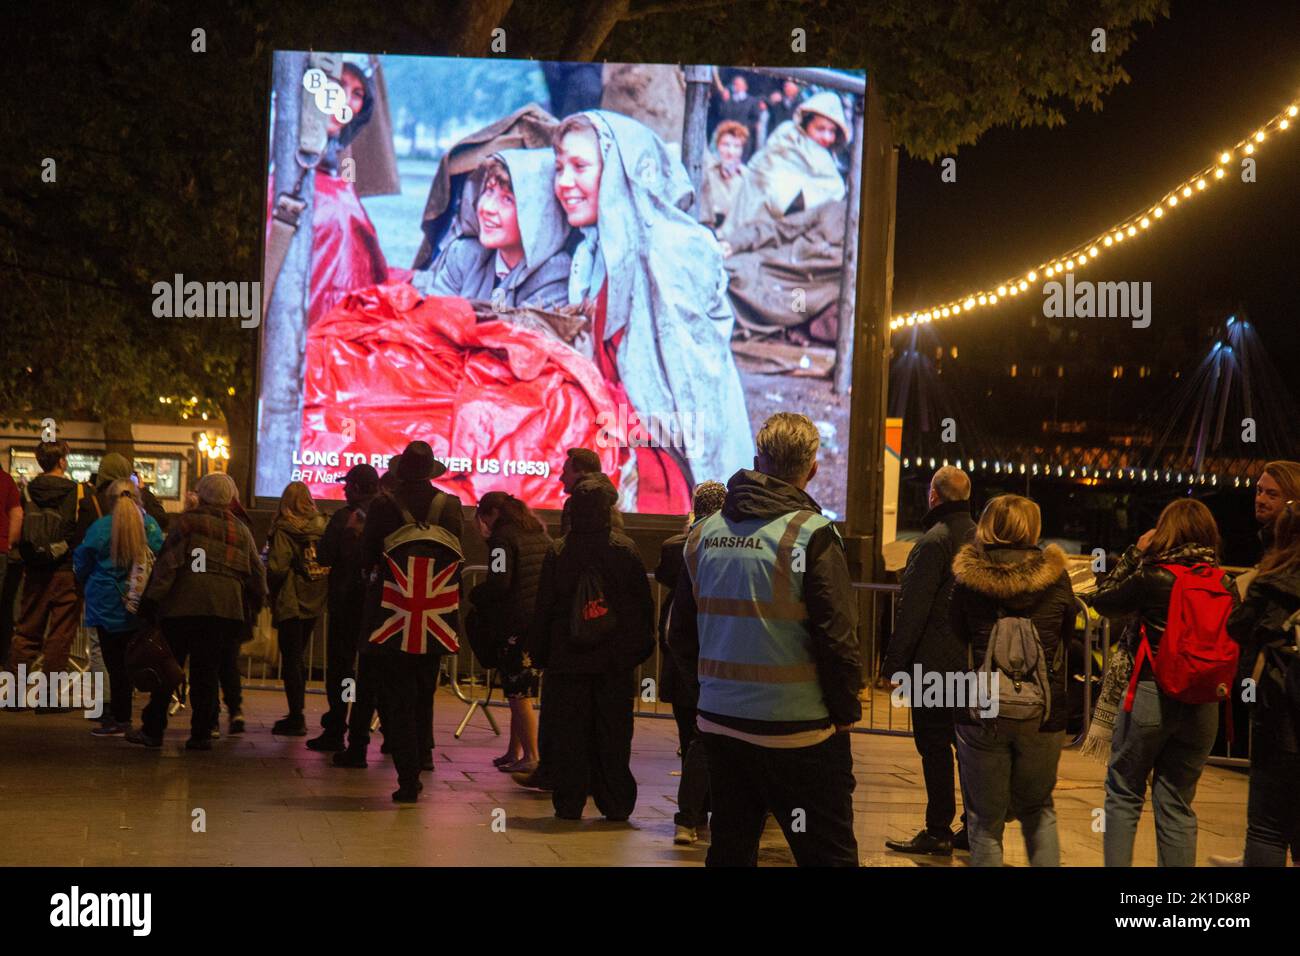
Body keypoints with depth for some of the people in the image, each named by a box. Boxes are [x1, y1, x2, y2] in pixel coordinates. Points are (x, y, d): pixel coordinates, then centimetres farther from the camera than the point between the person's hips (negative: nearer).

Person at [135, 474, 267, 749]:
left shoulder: (187, 521, 0)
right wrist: (251, 610, 24)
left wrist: (151, 599, -8)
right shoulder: (241, 530, 14)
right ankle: (201, 733, 6)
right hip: (226, 610, 3)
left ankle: (153, 729, 7)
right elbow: (257, 574, 16)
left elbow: (168, 563, -8)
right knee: (207, 671, 9)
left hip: (184, 605, -3)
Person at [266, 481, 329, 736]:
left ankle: (296, 717, 0)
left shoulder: (284, 531, -14)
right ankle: (297, 713, 26)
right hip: (315, 602, 6)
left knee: (291, 660, 1)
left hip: (290, 603, -6)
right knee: (299, 657, 19)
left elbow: (277, 569, -20)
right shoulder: (322, 528, 1)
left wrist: (272, 592, -2)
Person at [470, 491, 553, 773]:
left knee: (519, 694, -4)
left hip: (515, 623, -8)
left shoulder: (503, 538, -10)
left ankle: (531, 757, -5)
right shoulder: (541, 535, 14)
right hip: (542, 621, 8)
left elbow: (499, 583, -19)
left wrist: (475, 596, -2)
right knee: (519, 692, 15)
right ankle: (515, 752, 20)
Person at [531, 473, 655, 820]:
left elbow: (543, 609, 0)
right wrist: (642, 646, 10)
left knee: (568, 736, 6)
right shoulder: (626, 549, -5)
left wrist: (540, 653, 8)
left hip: (567, 660, 0)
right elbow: (643, 604, 0)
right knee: (614, 736, 7)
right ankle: (615, 804, 10)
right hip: (615, 661, 0)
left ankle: (569, 804, 6)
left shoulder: (558, 552, -4)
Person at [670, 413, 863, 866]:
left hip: (720, 723, 6)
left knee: (730, 850, 15)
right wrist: (846, 711, -2)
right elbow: (837, 638, -14)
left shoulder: (704, 532, 6)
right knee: (828, 854, 0)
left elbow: (680, 634, 11)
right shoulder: (812, 534, -13)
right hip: (796, 733, -6)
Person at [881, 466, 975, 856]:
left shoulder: (934, 541, -14)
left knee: (934, 748, -3)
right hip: (974, 663, 8)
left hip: (934, 662, -8)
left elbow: (912, 609, -16)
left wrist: (896, 662, -11)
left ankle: (938, 832, 0)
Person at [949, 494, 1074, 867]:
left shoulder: (968, 575, -6)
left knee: (986, 821, 9)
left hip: (982, 712, -1)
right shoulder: (1054, 575, -5)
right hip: (1044, 711, 1)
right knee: (1038, 811, 19)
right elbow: (1067, 634, 9)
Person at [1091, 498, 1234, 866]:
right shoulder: (1224, 583, -1)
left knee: (1123, 793, 12)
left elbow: (1102, 601, 0)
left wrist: (1134, 553, 4)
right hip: (1202, 705, 4)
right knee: (1177, 805, 11)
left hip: (1151, 694, -4)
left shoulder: (1153, 577, -13)